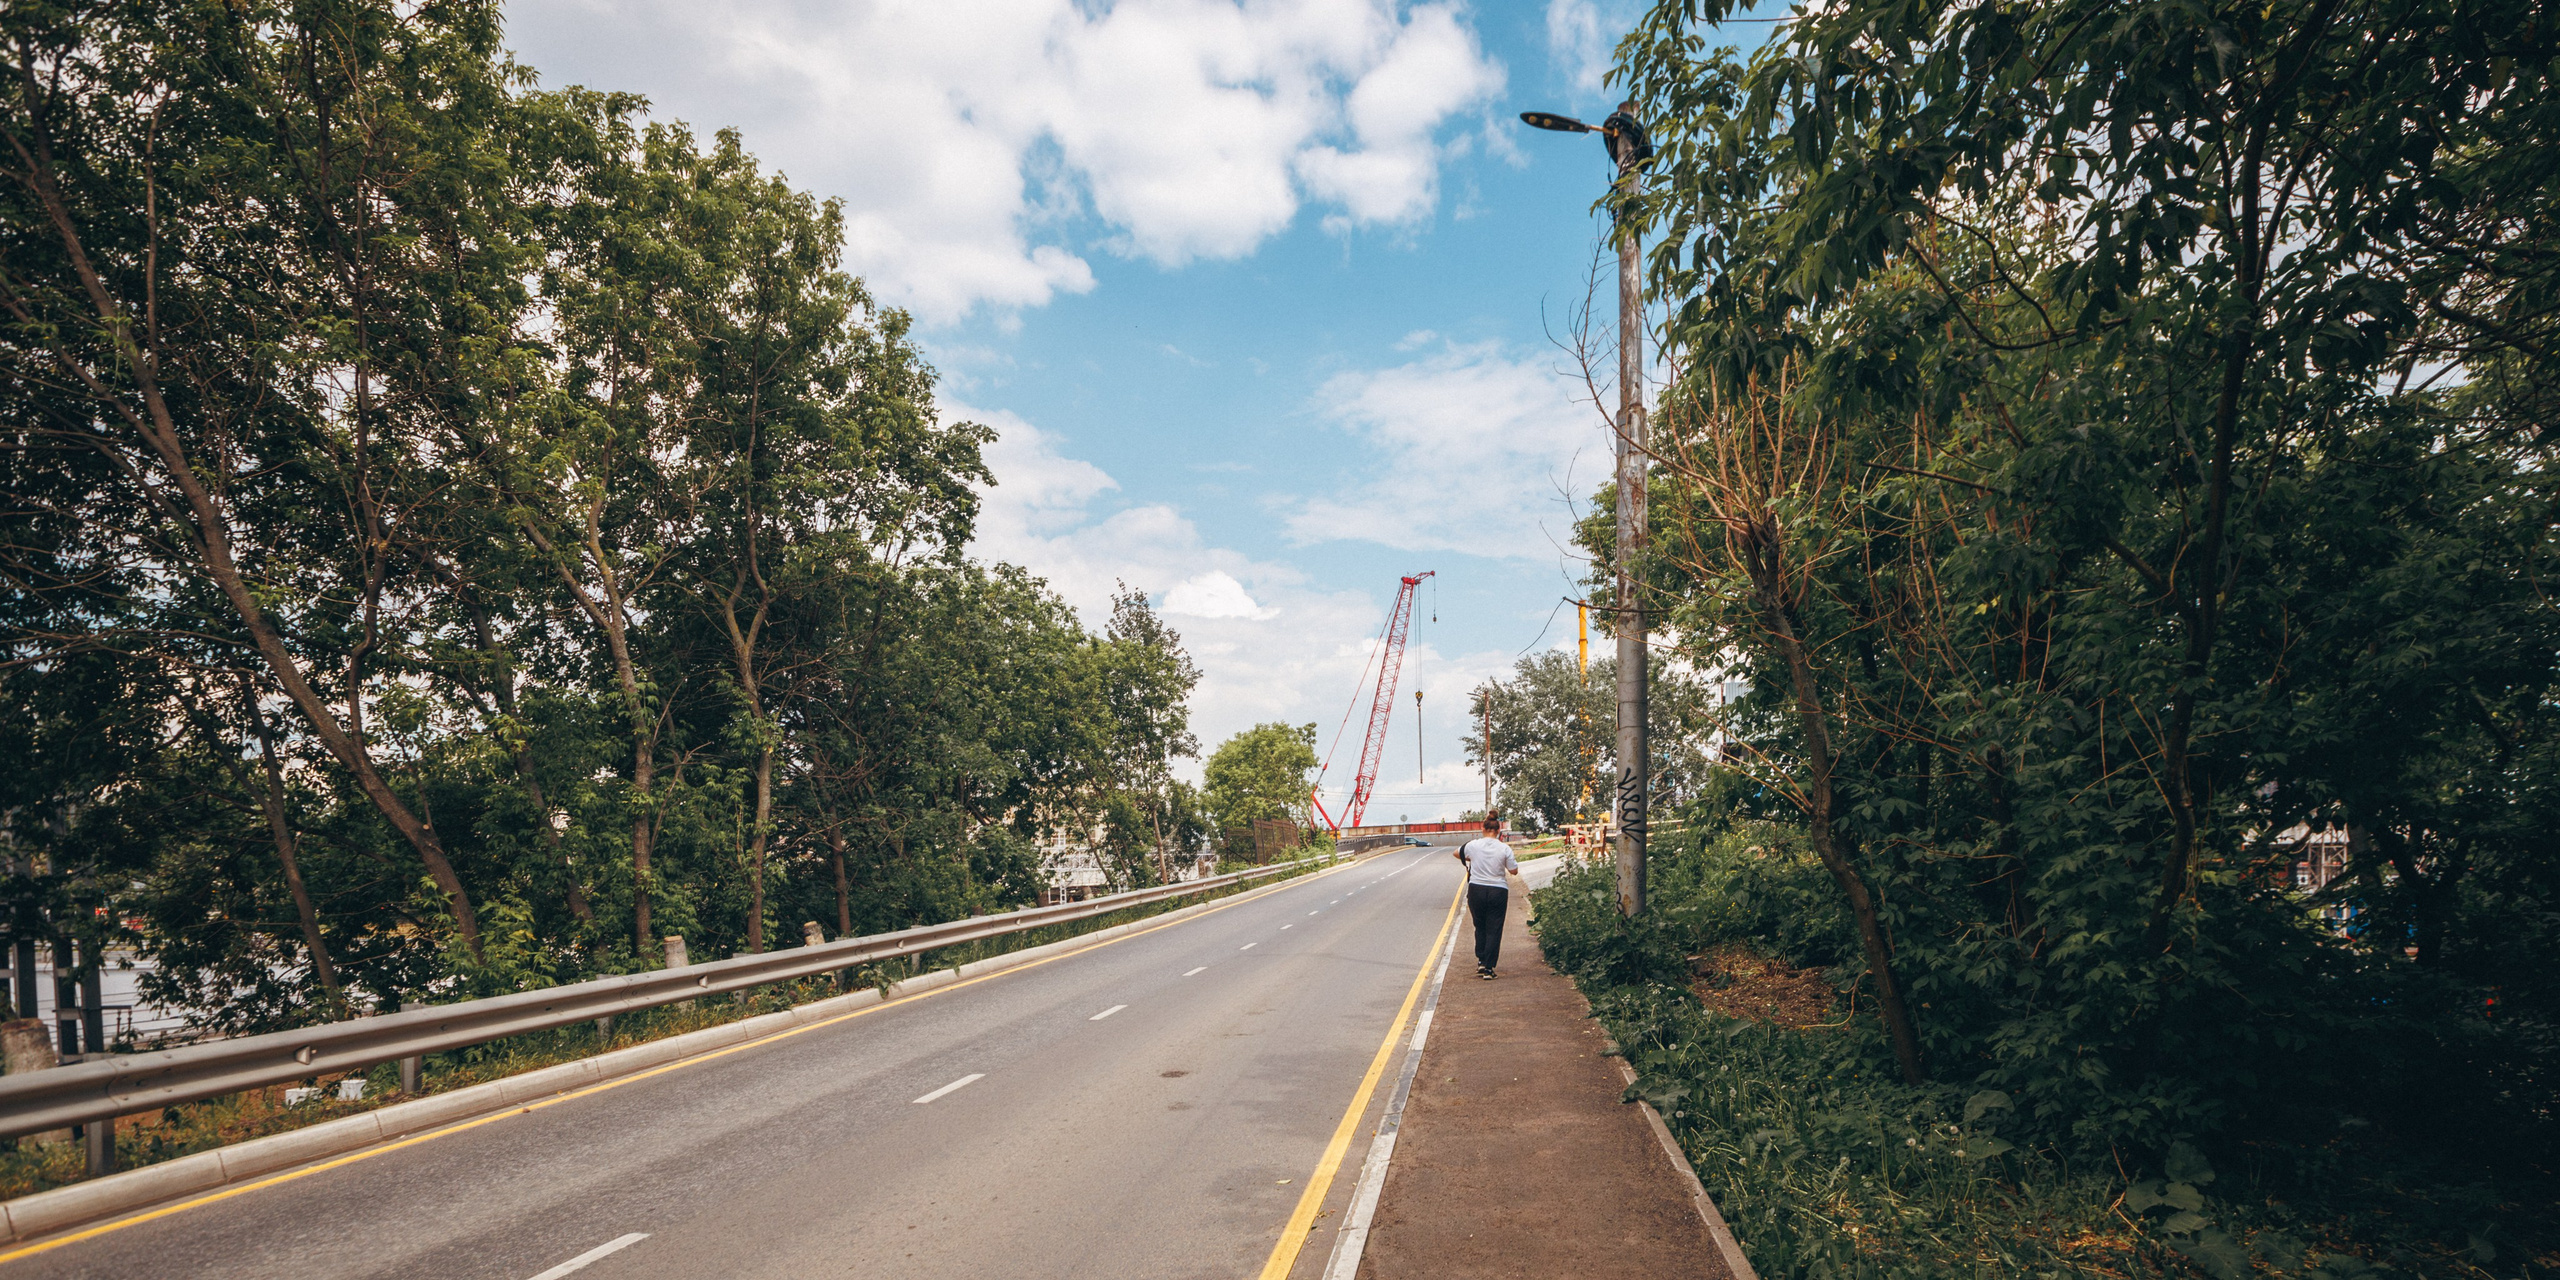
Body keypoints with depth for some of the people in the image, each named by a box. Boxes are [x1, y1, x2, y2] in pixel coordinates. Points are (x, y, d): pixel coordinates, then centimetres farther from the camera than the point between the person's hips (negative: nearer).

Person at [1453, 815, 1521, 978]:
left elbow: (1457, 853, 16)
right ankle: (1488, 967, 1)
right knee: (1494, 930, 4)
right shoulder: (1504, 849, -7)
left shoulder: (1473, 845, -2)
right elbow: (1514, 871, 0)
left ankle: (1481, 961, 18)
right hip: (1498, 891, -1)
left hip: (1476, 890, 1)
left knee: (1480, 927, 20)